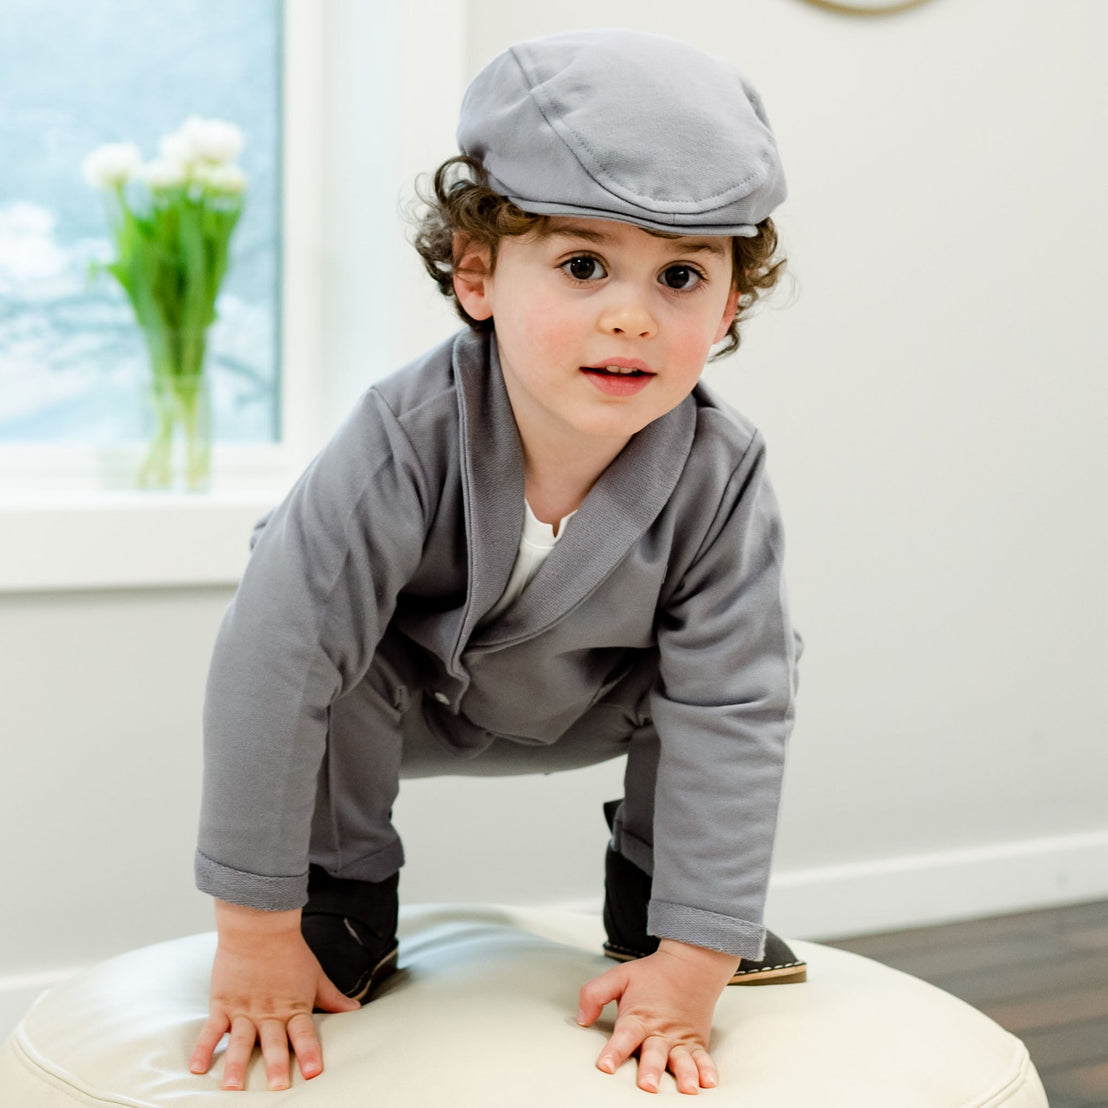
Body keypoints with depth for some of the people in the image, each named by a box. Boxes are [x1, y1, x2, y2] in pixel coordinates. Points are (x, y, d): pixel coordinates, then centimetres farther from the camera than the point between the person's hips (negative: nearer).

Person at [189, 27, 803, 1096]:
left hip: (590, 711, 2)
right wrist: (254, 929, -31)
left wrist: (693, 963, -28)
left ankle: (648, 897, 4)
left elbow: (731, 716, -27)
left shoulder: (720, 477, -31)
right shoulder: (407, 442, -38)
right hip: (412, 697, -2)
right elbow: (271, 657, -35)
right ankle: (344, 899, -5)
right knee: (336, 663, -32)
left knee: (750, 655, -20)